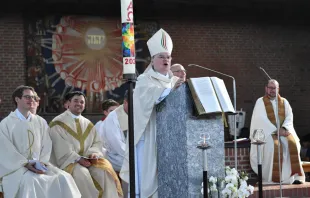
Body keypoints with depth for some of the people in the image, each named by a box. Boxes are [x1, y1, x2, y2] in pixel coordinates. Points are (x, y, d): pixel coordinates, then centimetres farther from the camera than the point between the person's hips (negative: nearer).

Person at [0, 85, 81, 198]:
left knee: (63, 178, -21)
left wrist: (42, 162, -10)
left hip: (39, 164, 4)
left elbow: (46, 145, 8)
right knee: (30, 181, -37)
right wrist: (26, 164, -17)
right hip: (16, 166, -4)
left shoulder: (39, 122, 14)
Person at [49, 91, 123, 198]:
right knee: (81, 173, -35)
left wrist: (94, 153, -10)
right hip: (69, 161, -4)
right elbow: (61, 148, -9)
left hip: (88, 160, 5)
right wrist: (78, 159, -20)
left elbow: (97, 142, 14)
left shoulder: (88, 124, 18)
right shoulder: (58, 123, 0)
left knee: (105, 169, -24)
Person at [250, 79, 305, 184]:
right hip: (267, 132, -3)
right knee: (272, 146, -34)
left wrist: (284, 128, -15)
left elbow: (289, 117, 5)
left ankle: (295, 176, -24)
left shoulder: (284, 102, 15)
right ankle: (270, 178, -30)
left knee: (292, 144, -26)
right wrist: (276, 130, -18)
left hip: (283, 131, 3)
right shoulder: (260, 101, 3)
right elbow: (262, 119, -9)